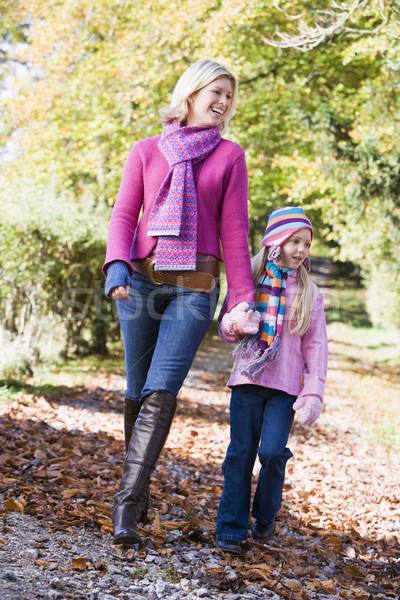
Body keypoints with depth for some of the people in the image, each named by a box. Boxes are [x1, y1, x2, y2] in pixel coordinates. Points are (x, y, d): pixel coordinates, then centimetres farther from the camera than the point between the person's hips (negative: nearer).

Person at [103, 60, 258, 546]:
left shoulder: (229, 156, 7)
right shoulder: (146, 151, 10)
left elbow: (234, 231, 5)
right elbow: (124, 215, 4)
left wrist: (242, 298, 1)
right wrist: (116, 266, -14)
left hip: (195, 287, -1)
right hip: (140, 281, 2)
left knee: (161, 392, -13)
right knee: (138, 390, 6)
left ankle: (126, 506, -15)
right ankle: (139, 492, 23)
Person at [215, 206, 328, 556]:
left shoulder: (309, 293, 7)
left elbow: (316, 346, 5)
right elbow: (226, 330, 11)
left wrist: (313, 393, -5)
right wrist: (233, 324, -14)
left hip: (285, 386, 0)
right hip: (247, 380, 1)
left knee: (273, 451, -12)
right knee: (240, 454, 0)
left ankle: (265, 516, 14)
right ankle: (231, 529, 9)